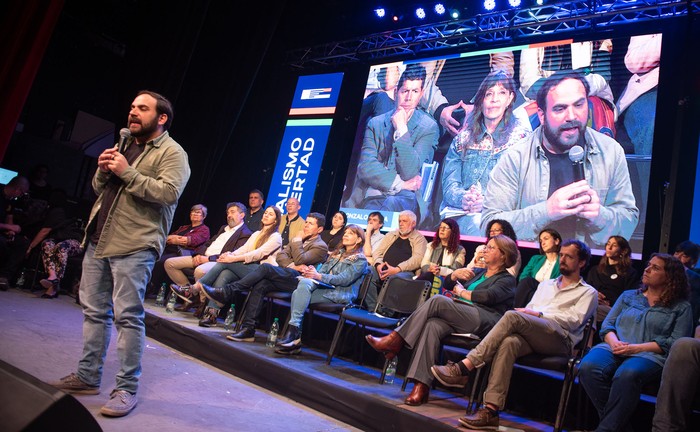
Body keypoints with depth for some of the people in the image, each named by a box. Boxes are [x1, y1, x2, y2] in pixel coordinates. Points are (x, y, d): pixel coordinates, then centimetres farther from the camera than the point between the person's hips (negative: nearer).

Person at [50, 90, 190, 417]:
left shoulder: (172, 153, -5)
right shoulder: (125, 146, 21)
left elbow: (169, 193, -20)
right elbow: (98, 189, 24)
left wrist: (127, 172, -19)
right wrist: (102, 170, 2)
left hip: (134, 246, -8)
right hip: (98, 240, 8)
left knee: (128, 315, -6)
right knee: (94, 311, 13)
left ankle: (126, 389, 4)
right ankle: (87, 377, 26)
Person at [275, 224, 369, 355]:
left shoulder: (360, 259, 3)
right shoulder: (337, 253, 26)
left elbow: (344, 279, -11)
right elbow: (323, 269, 19)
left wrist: (319, 276, -19)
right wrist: (312, 272, -6)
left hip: (341, 294, -6)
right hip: (323, 288, 6)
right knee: (305, 282, -28)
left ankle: (294, 333, -24)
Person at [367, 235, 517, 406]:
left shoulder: (507, 280, 12)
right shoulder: (479, 273, 34)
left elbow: (488, 296, -9)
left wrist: (462, 292, 3)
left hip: (484, 321, -6)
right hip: (462, 319, 6)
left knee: (438, 300, -27)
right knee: (433, 325, -28)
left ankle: (395, 340, -22)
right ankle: (421, 386, -35)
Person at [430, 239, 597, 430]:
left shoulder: (588, 292, 19)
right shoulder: (546, 284, 34)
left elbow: (573, 320, 1)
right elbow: (528, 310, 25)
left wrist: (538, 314, -8)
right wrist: (526, 313, 1)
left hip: (560, 339, -4)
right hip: (530, 336, 4)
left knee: (512, 316, -32)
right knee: (508, 342, -35)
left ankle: (463, 368, -36)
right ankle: (491, 410, -40)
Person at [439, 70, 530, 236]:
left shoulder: (522, 138, 5)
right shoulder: (463, 137, 13)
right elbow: (449, 183, 7)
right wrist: (462, 198, -16)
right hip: (460, 214, 2)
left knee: (488, 224, -34)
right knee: (475, 224, -31)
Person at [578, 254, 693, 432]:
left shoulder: (681, 307, 15)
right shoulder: (628, 296, 26)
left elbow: (675, 343, 0)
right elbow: (607, 324, 18)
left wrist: (636, 348, -12)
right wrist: (614, 342, -6)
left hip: (649, 355, -3)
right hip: (614, 348, 4)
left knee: (627, 375, -40)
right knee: (588, 367, -32)